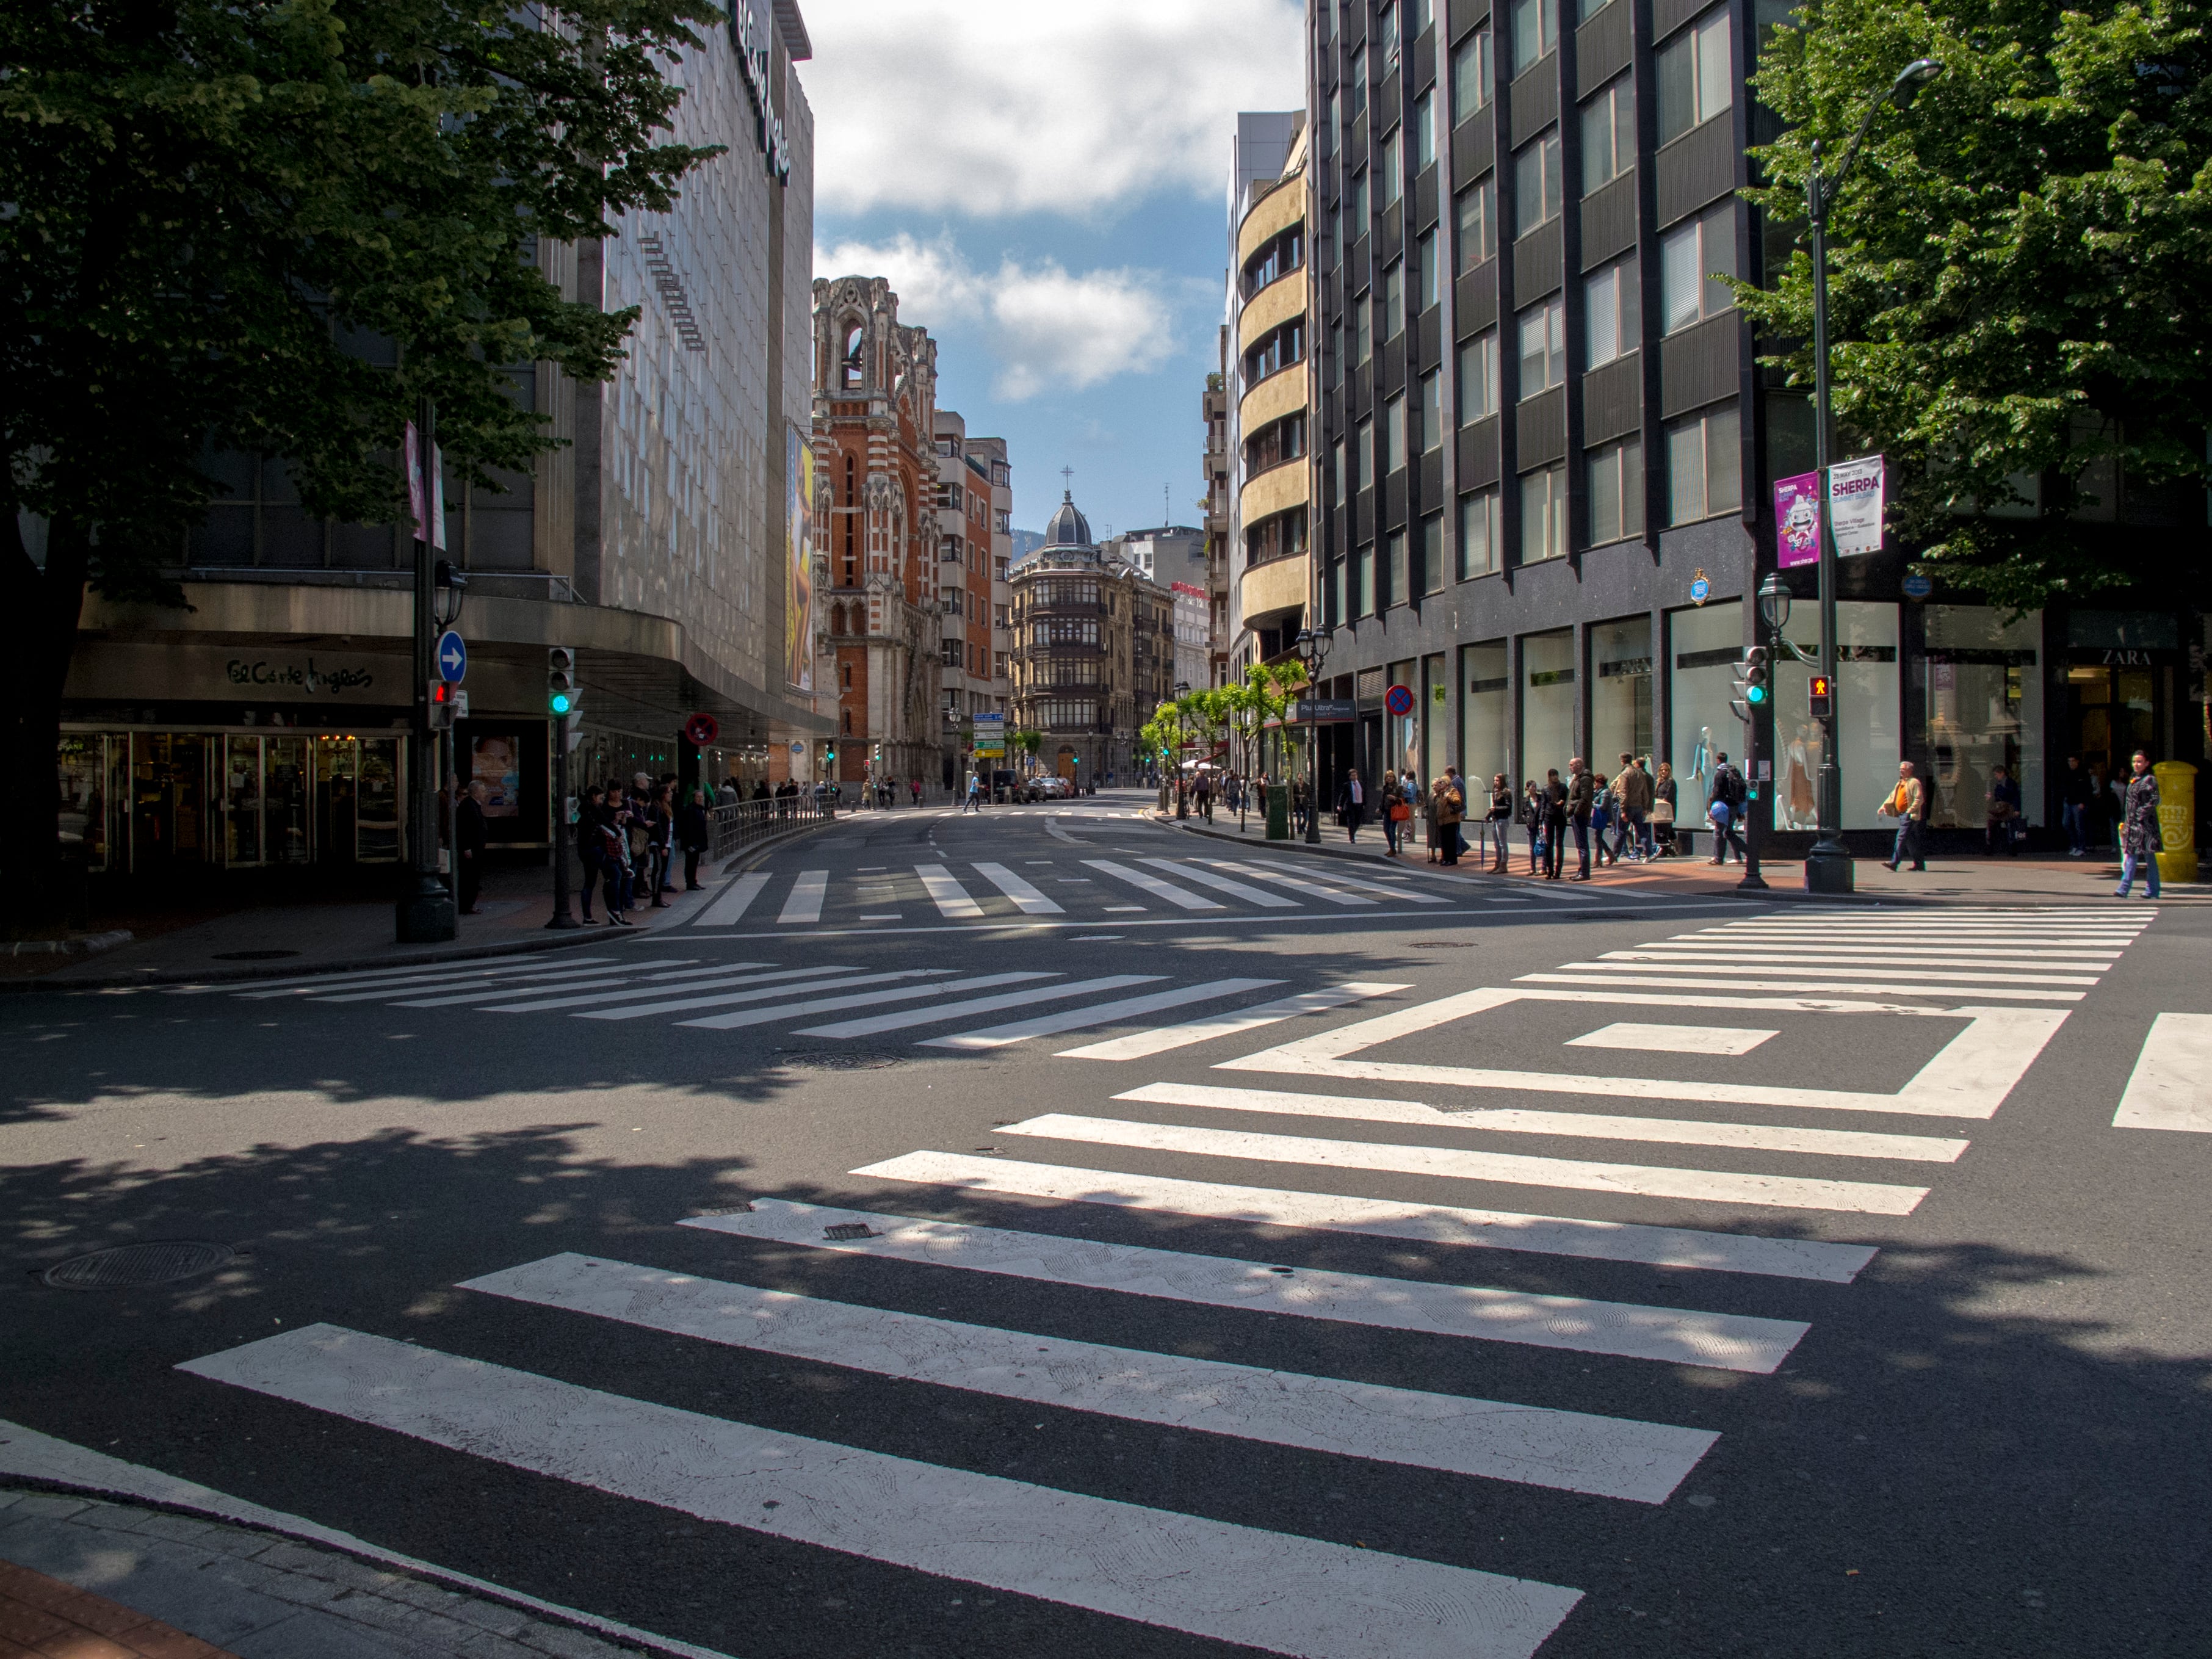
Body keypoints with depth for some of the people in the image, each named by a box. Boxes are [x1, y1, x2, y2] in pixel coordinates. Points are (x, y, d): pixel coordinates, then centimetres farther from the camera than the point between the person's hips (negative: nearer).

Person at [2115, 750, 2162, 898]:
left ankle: (2152, 890, 7)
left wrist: (2142, 813, -17)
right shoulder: (2133, 779, 14)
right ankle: (2123, 889, 0)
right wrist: (2125, 821, 15)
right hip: (2132, 823, 7)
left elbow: (2155, 800, -16)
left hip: (2145, 824, -7)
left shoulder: (2150, 780, -7)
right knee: (2131, 856, 4)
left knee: (2149, 857, 0)